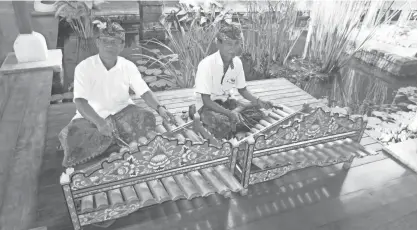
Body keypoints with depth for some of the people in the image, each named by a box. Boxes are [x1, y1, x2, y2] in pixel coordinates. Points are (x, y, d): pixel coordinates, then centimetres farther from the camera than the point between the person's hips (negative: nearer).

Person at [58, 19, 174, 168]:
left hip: (122, 111, 2)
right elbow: (80, 101, -23)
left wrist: (159, 108, -25)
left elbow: (144, 92, -5)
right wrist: (99, 122, -40)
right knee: (74, 136, -30)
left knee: (147, 118, -24)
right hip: (92, 116, -2)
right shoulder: (84, 68, -15)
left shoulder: (128, 66, -6)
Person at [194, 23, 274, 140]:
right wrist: (229, 113, -34)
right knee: (223, 124, -33)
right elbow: (206, 100, -24)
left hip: (226, 101, 6)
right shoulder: (206, 64, -26)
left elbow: (243, 90, 6)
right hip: (207, 104, -5)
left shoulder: (237, 62, -8)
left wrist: (258, 101, -12)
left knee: (256, 114, -12)